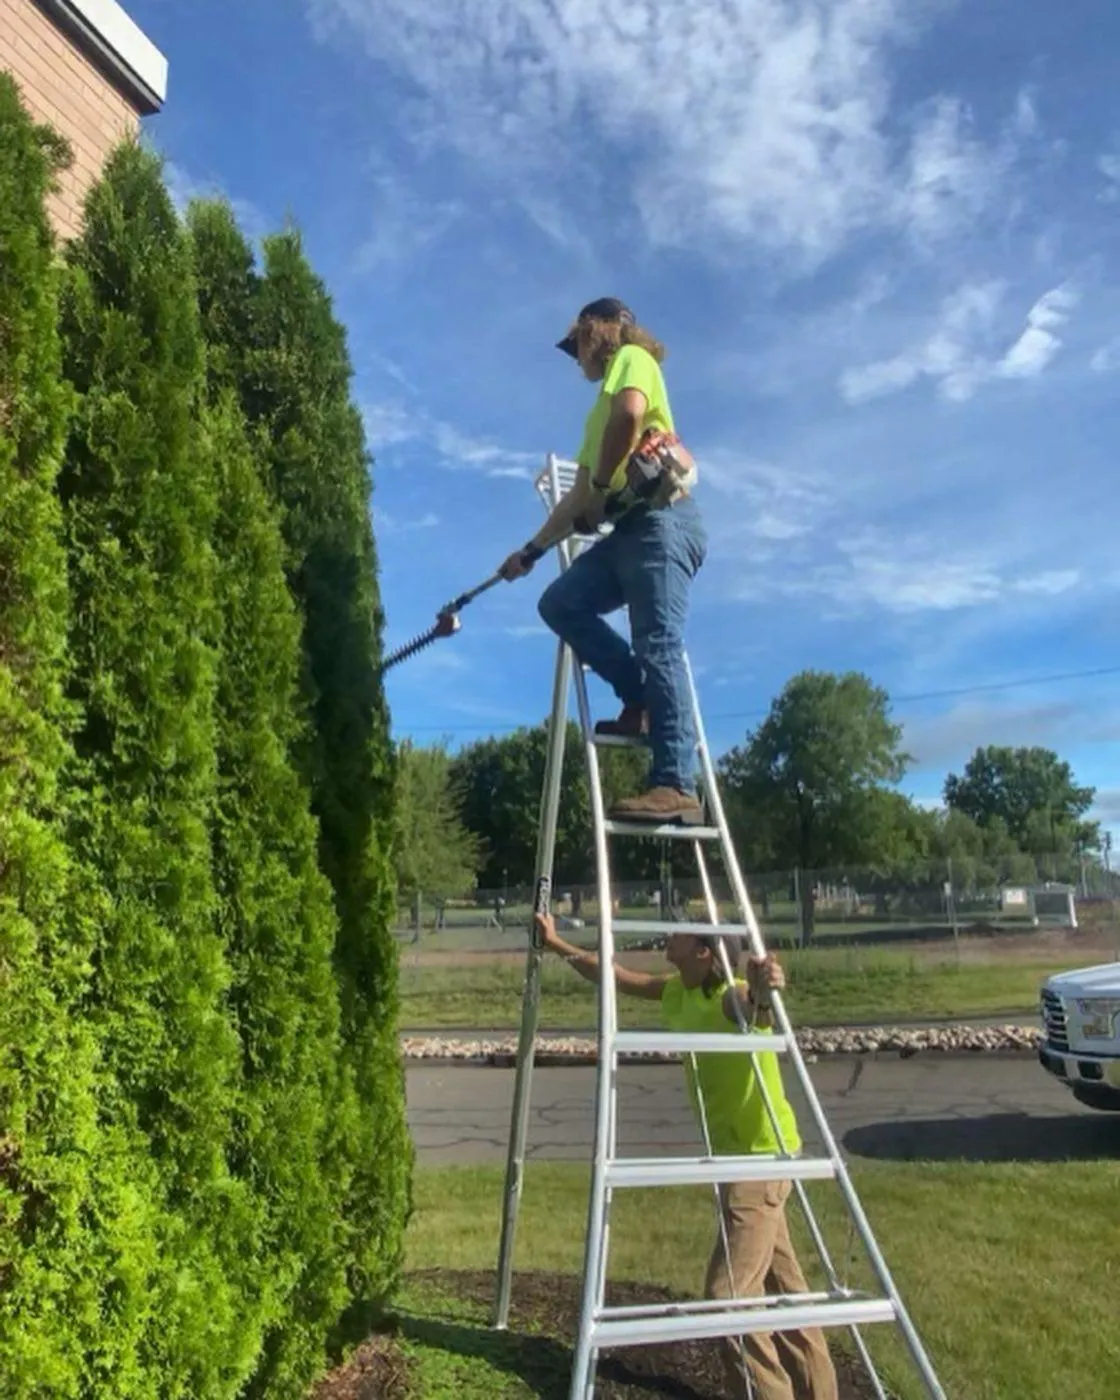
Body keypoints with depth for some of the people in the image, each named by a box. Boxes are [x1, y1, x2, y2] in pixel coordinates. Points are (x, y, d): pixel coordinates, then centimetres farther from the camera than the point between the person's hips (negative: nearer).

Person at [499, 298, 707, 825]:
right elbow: (577, 498, 33)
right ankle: (643, 702, -5)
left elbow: (630, 413, -16)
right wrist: (532, 549, 31)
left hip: (661, 519, -9)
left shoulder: (632, 357, 9)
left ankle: (675, 786, -25)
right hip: (631, 528, 9)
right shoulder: (603, 408, 34)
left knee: (658, 646, -19)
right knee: (560, 603, -3)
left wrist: (601, 489, -7)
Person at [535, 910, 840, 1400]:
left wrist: (762, 990, -70)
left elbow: (758, 1009, -47)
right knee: (780, 1284, 18)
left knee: (728, 1291, -10)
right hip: (735, 1155, 9)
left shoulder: (735, 998, -24)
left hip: (762, 1155, -9)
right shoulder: (678, 993, 2)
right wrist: (557, 945, 14)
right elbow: (619, 977, 12)